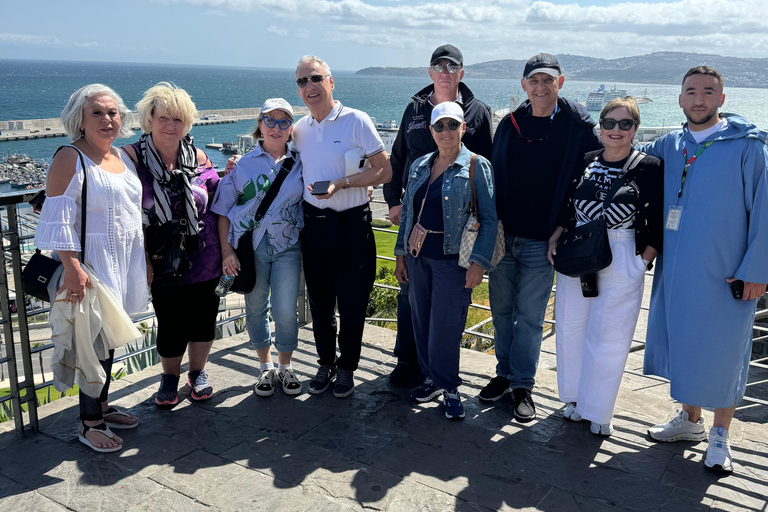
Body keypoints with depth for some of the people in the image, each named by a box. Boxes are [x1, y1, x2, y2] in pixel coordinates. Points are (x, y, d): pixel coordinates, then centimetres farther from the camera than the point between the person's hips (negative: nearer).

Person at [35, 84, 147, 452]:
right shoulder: (70, 159, -11)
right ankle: (89, 423, 9)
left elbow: (135, 210, 22)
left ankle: (101, 406, 29)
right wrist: (72, 268, -21)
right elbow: (58, 219, -16)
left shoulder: (125, 156, 10)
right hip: (90, 264, -7)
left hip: (124, 262, 7)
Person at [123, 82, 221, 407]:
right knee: (170, 323, 6)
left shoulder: (198, 157, 2)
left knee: (203, 316, 12)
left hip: (204, 258, 3)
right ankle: (170, 377, 33)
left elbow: (216, 197, 17)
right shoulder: (133, 157, -8)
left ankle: (198, 372, 36)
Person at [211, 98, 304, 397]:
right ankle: (266, 368, 28)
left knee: (286, 311, -4)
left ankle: (285, 367, 19)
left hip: (287, 246, 0)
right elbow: (223, 210, 4)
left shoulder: (299, 165, 7)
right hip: (250, 248, 0)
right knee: (256, 308, 10)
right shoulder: (243, 165, 4)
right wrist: (227, 250, -3)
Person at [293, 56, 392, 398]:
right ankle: (326, 363, 32)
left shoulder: (356, 121, -7)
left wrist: (341, 183, -18)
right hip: (314, 225, 5)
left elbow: (384, 171, -9)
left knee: (352, 304, 5)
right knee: (319, 302, 14)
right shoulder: (299, 129, 9)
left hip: (351, 225, -4)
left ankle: (346, 369, 24)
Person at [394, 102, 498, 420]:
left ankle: (449, 387, 17)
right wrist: (401, 253, 13)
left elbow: (490, 218, -8)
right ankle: (433, 378, 30)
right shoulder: (419, 166, 11)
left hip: (453, 261, -5)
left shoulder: (477, 166, -5)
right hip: (418, 259, 5)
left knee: (444, 328, -2)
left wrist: (479, 262, -15)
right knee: (422, 322, 11)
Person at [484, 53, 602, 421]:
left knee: (530, 316, 4)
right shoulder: (510, 124, 4)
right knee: (501, 309, 13)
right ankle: (504, 373, 29)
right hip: (503, 235, 4)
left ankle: (522, 385, 17)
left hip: (542, 240, -3)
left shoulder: (578, 124, -5)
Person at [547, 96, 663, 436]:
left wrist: (644, 259, -10)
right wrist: (554, 239, 2)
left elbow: (659, 222, -3)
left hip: (622, 264, -3)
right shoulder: (585, 162, 6)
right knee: (570, 330, 11)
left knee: (608, 339, 3)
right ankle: (575, 397, 31)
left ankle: (599, 411, 20)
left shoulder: (649, 169, -4)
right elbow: (565, 206, 13)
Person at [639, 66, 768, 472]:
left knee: (722, 350, 4)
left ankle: (720, 435, 21)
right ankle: (690, 420, 31)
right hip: (677, 269, 5)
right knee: (682, 342, 13)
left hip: (725, 273, -4)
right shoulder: (668, 145, 6)